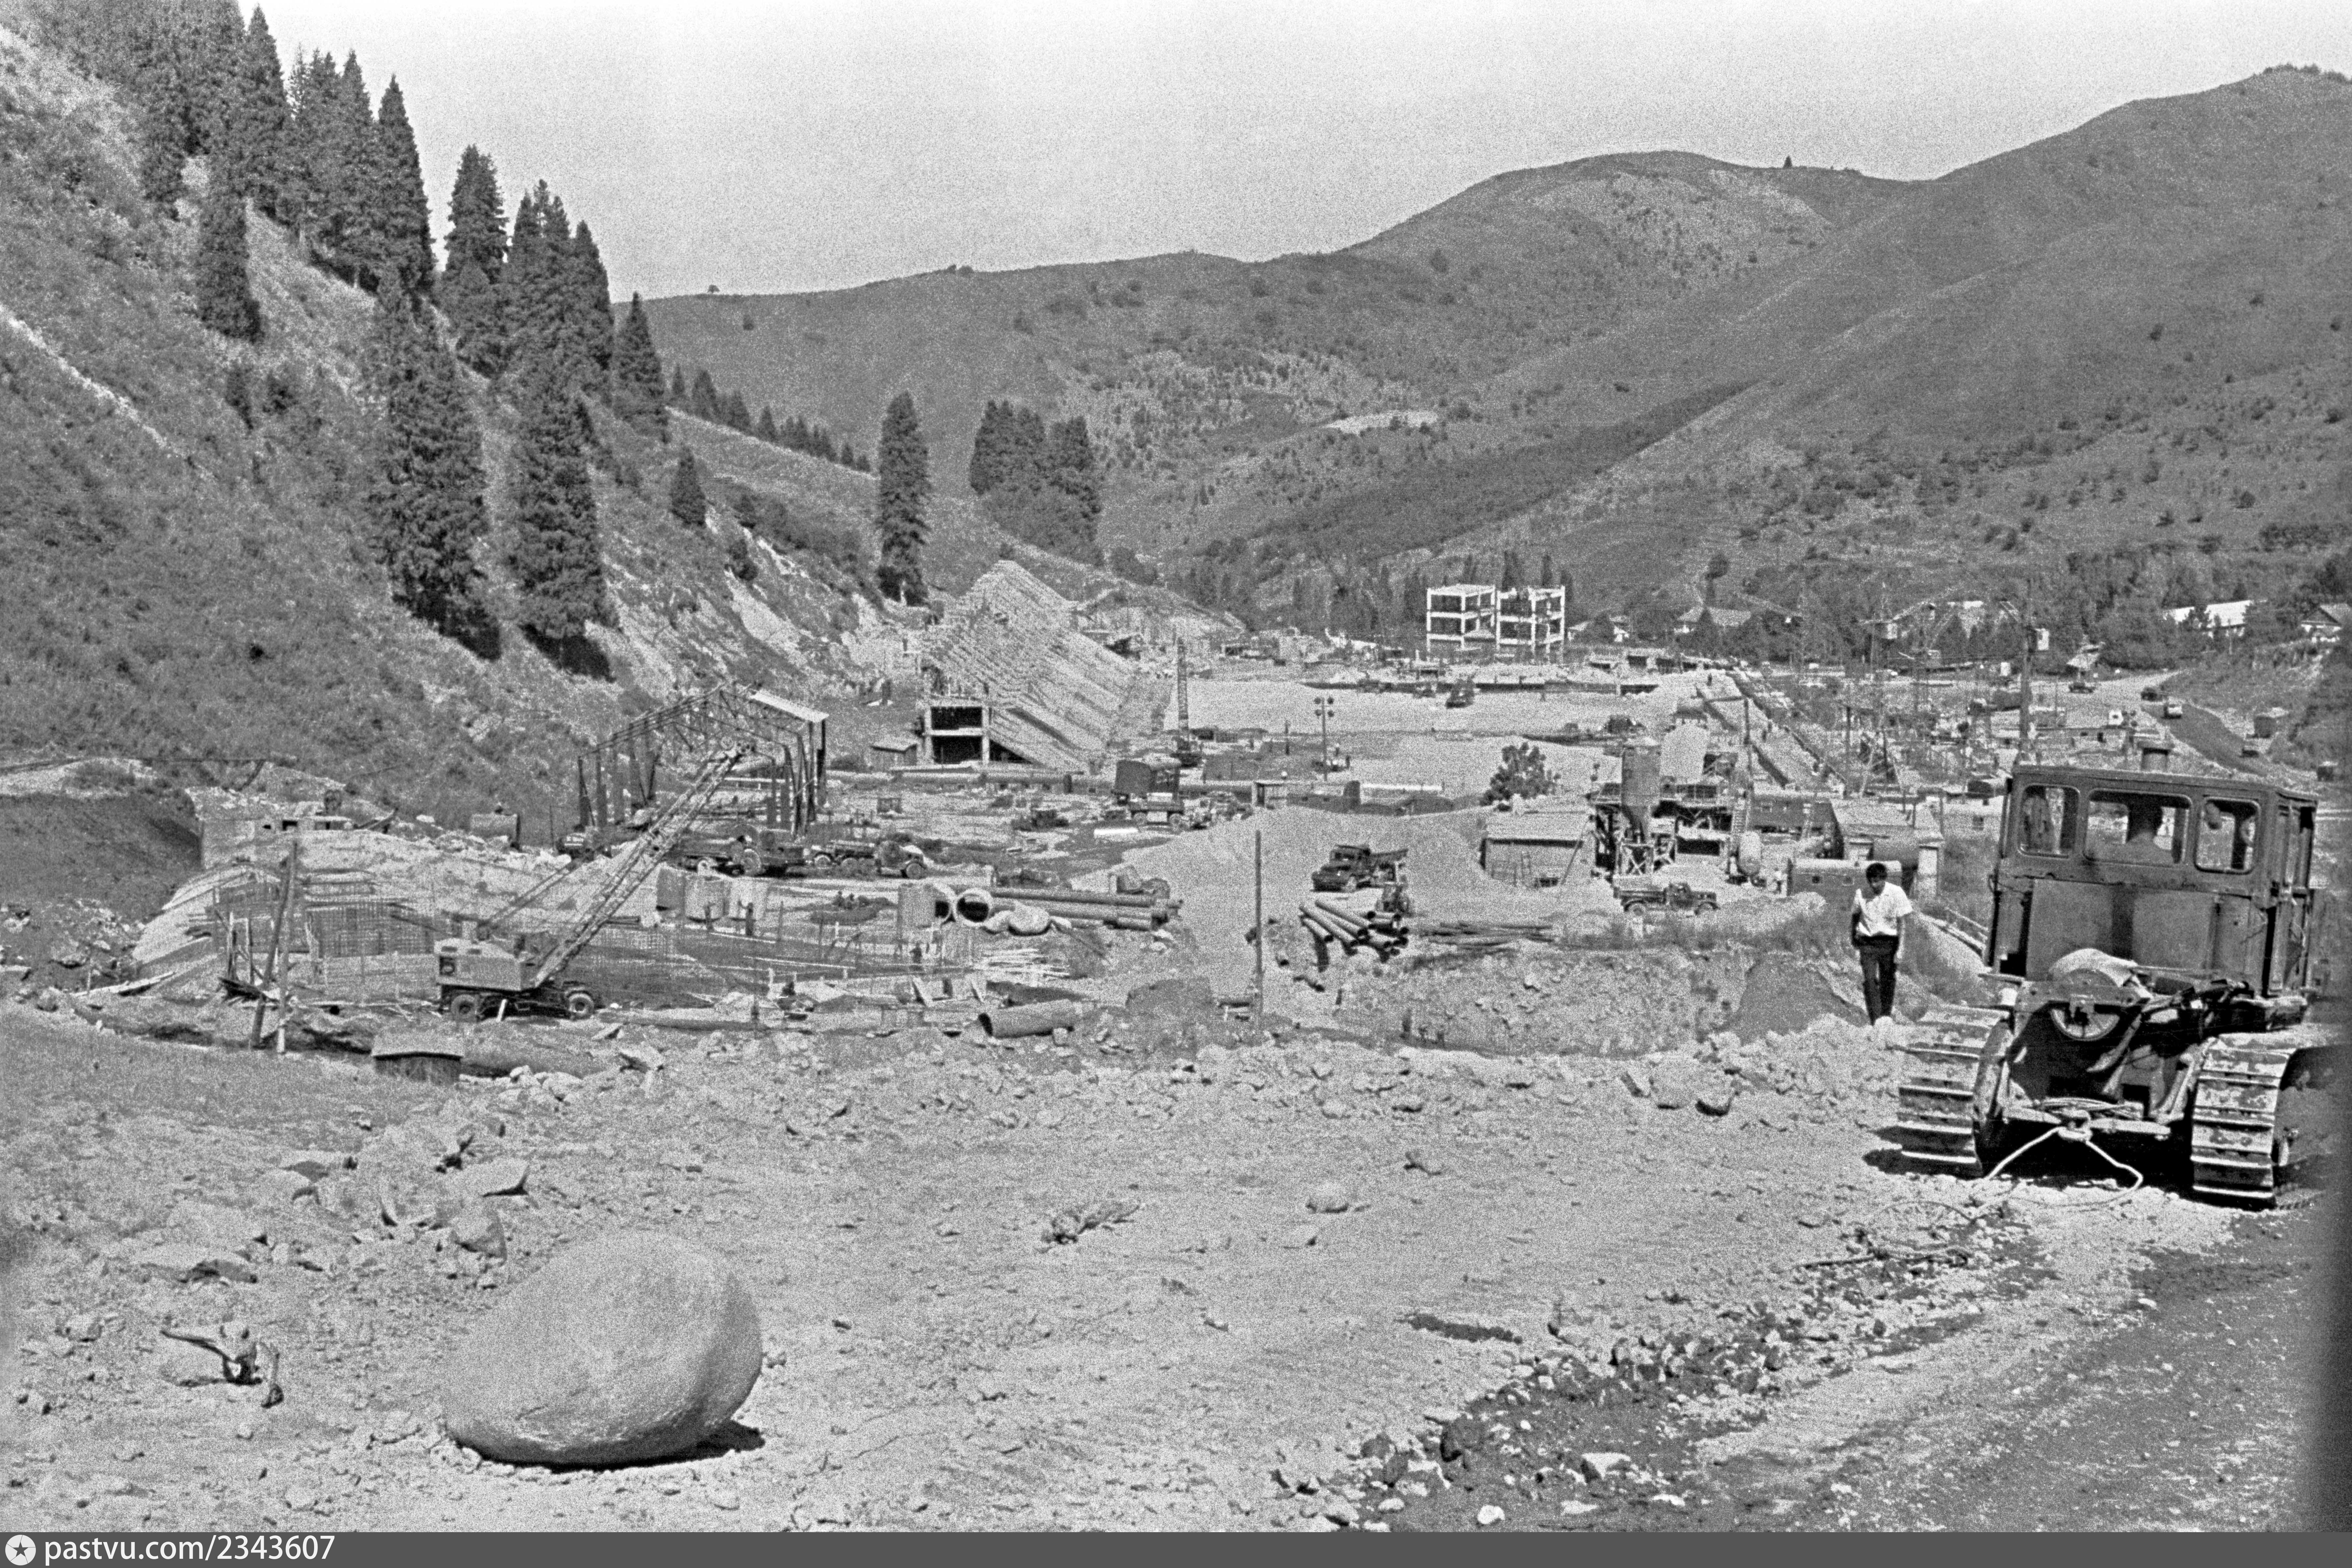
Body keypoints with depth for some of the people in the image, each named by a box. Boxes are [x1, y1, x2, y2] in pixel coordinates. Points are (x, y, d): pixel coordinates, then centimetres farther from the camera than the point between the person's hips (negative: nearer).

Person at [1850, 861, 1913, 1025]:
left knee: (1888, 981, 6)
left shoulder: (1896, 894, -7)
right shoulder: (1861, 893, -3)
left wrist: (1901, 947, -10)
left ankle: (1886, 1014, 21)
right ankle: (1875, 1019, -7)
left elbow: (1901, 922, -5)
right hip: (1867, 942, 1)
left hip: (1888, 942, -1)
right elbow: (1856, 916, 13)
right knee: (1870, 981, -8)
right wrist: (1854, 938, 17)